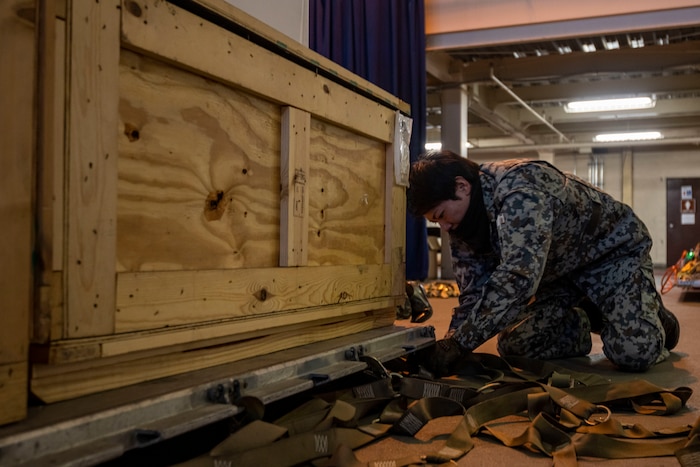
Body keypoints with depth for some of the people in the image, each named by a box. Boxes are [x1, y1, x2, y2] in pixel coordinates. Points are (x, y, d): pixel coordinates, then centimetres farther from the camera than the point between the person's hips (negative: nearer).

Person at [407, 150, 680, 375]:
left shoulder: (521, 190, -36)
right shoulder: (463, 225, -9)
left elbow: (518, 276, -46)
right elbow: (473, 292, -8)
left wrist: (461, 343, -45)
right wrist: (449, 345, -25)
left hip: (613, 248, -7)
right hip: (559, 270, 7)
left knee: (634, 353, -24)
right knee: (513, 347, -8)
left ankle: (652, 316, 10)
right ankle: (585, 321, 17)